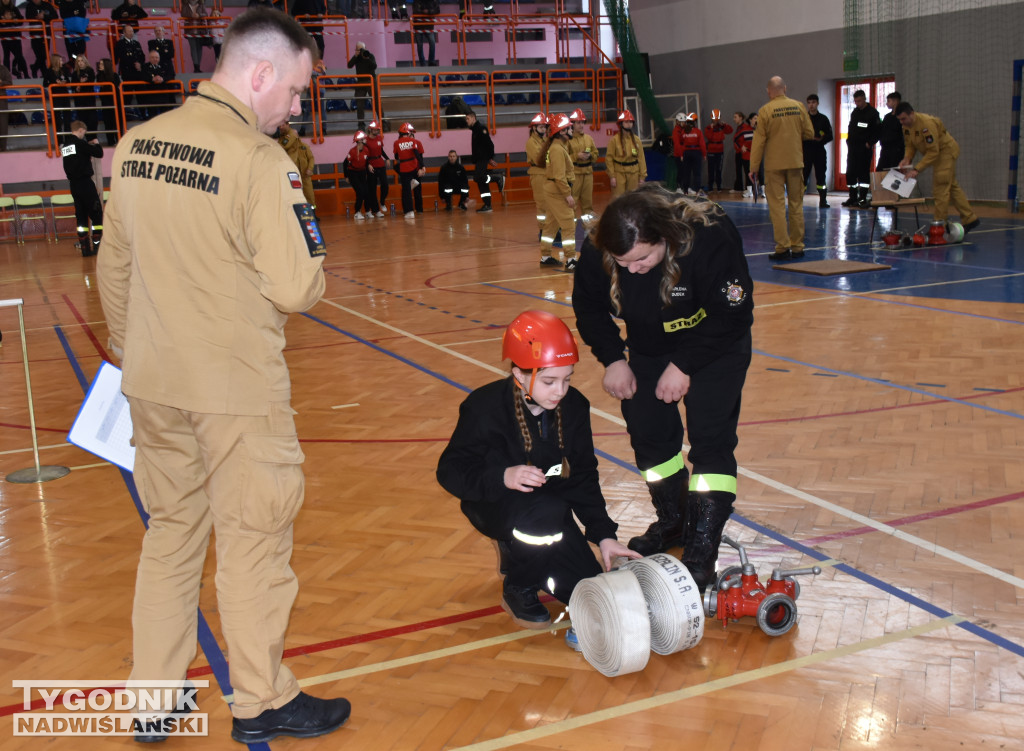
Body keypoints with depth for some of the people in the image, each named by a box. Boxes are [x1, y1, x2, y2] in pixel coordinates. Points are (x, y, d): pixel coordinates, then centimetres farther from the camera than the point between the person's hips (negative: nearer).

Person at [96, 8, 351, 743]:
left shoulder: (135, 146, 4)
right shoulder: (259, 159, -17)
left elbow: (114, 271, 11)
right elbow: (295, 290, -19)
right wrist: (309, 261, 3)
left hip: (153, 386, 6)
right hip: (238, 390, -6)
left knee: (170, 536, 19)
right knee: (253, 542, 9)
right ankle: (262, 702, 25)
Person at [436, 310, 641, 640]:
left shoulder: (574, 407, -9)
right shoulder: (485, 408, -23)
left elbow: (583, 477, -1)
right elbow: (450, 471, -20)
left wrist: (603, 534, -9)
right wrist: (502, 477, -37)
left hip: (548, 507, 5)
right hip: (494, 506, -5)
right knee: (548, 510, -38)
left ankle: (516, 551, 22)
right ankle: (518, 589, -9)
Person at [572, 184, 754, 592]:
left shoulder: (711, 239, -36)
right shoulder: (597, 252, -24)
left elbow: (732, 315, -25)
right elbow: (588, 306, -4)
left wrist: (685, 366, -25)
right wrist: (612, 358, -11)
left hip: (715, 348, -4)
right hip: (649, 350, 4)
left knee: (710, 439, -12)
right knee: (647, 433, 5)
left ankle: (703, 547, -4)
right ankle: (673, 521, 28)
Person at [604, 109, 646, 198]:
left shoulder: (636, 140, 6)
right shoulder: (614, 140, -5)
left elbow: (641, 158, 7)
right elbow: (609, 158, -6)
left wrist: (642, 176, 4)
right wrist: (612, 176, -10)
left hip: (634, 174, 4)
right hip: (619, 173, -4)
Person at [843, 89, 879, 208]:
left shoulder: (872, 112, -4)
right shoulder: (854, 112, 16)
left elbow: (877, 131, -7)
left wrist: (870, 143, -15)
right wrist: (849, 141, 9)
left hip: (865, 148, -7)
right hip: (852, 147, 7)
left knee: (863, 173, -6)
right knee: (850, 172, 6)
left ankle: (863, 198, -4)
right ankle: (853, 197, 13)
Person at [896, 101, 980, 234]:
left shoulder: (927, 123, -32)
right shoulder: (906, 125, -6)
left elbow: (933, 151, -32)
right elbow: (910, 145, 5)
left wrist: (917, 169, -35)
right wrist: (907, 159, -15)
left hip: (947, 150, -9)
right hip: (936, 152, 9)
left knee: (941, 187, -12)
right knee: (952, 187, 15)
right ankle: (970, 219, 23)